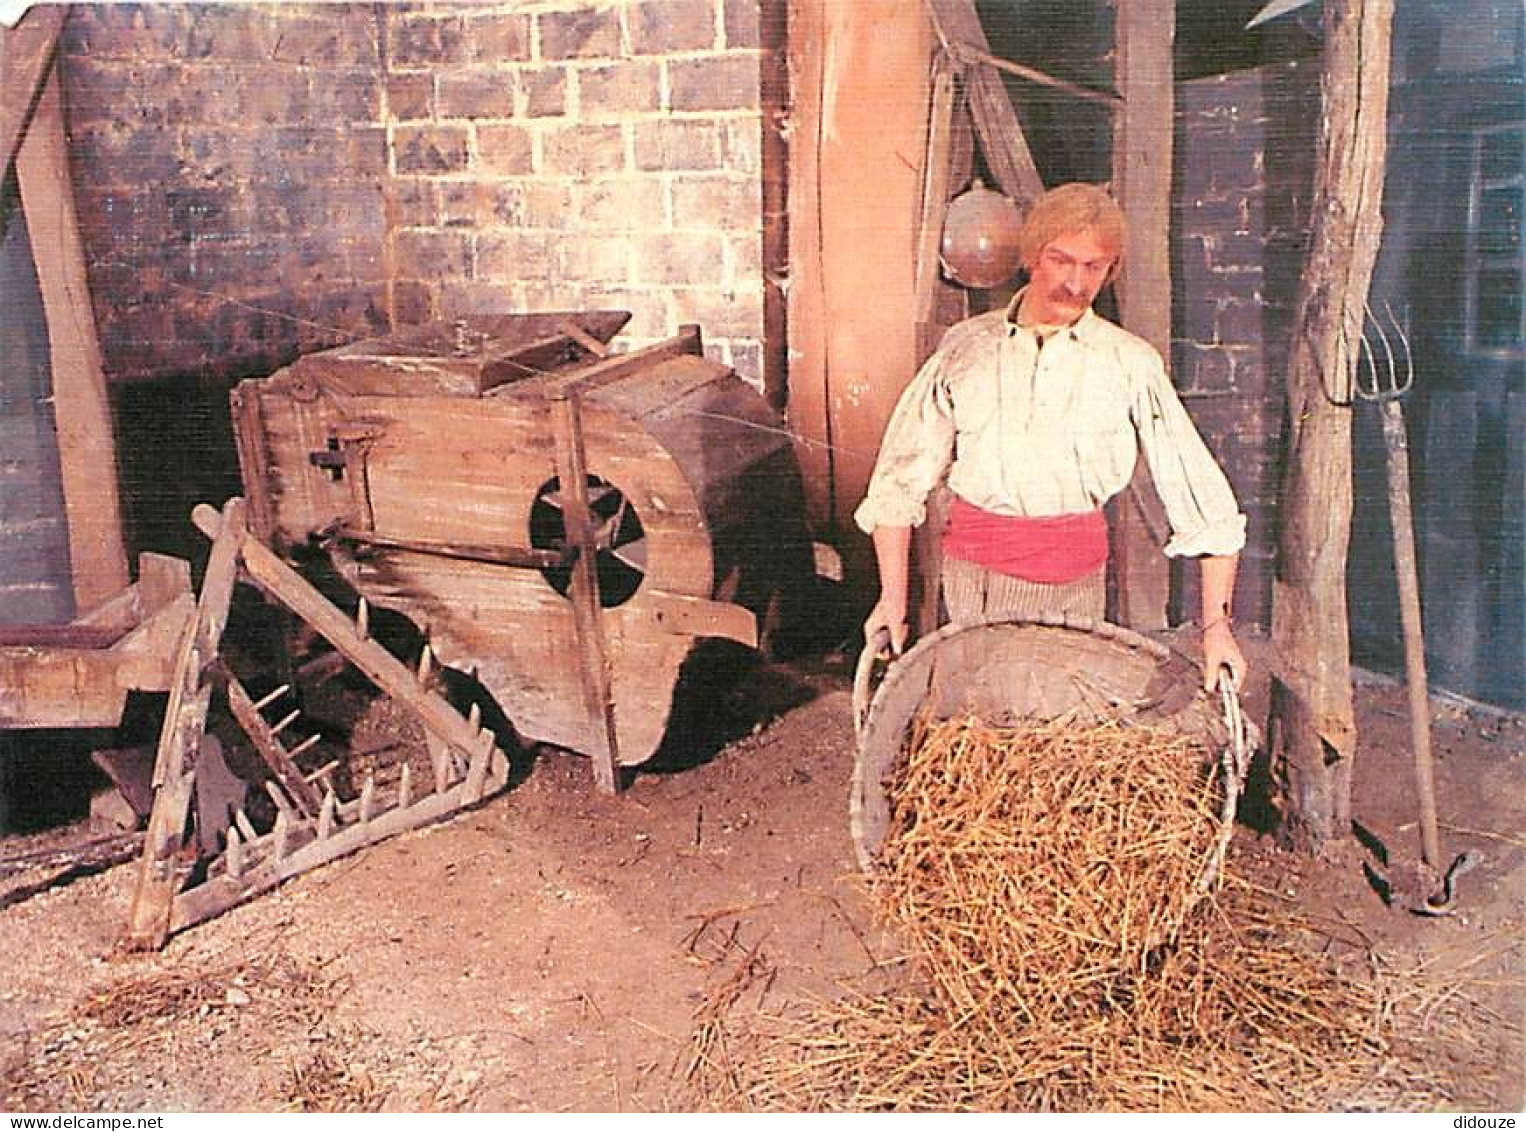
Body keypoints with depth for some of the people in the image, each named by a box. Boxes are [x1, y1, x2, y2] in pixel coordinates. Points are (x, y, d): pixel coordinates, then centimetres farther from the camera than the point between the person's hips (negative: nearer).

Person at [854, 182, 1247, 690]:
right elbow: (900, 479, 6)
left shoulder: (1130, 363, 1)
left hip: (1075, 576, 0)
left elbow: (1201, 495, -2)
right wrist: (893, 598, -1)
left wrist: (1216, 622, -9)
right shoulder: (966, 348, 4)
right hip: (974, 568, 0)